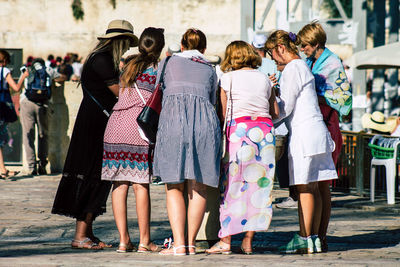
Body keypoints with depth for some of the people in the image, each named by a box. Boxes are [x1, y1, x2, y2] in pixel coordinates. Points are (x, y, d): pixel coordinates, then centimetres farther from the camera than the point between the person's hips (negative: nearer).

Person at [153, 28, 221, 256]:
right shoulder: (210, 71, 25)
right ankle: (191, 242, 3)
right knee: (199, 187, 6)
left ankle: (179, 243, -9)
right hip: (205, 121, 2)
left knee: (174, 186, 1)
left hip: (173, 118, -2)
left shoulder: (168, 63, 20)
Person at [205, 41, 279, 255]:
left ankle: (225, 240, -1)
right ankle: (248, 241, 6)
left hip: (239, 128, -3)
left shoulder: (228, 78, 3)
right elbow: (276, 112, 17)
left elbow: (224, 112, 2)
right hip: (265, 129, 3)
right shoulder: (264, 79, 13)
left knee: (232, 184, 1)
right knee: (258, 185, 6)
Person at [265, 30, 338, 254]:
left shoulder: (292, 69, -10)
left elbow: (286, 108, -11)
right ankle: (315, 238, 7)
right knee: (313, 188, 7)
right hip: (315, 132, 9)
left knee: (304, 188, -9)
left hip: (304, 133, -9)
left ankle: (304, 240, -9)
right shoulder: (303, 66, 19)